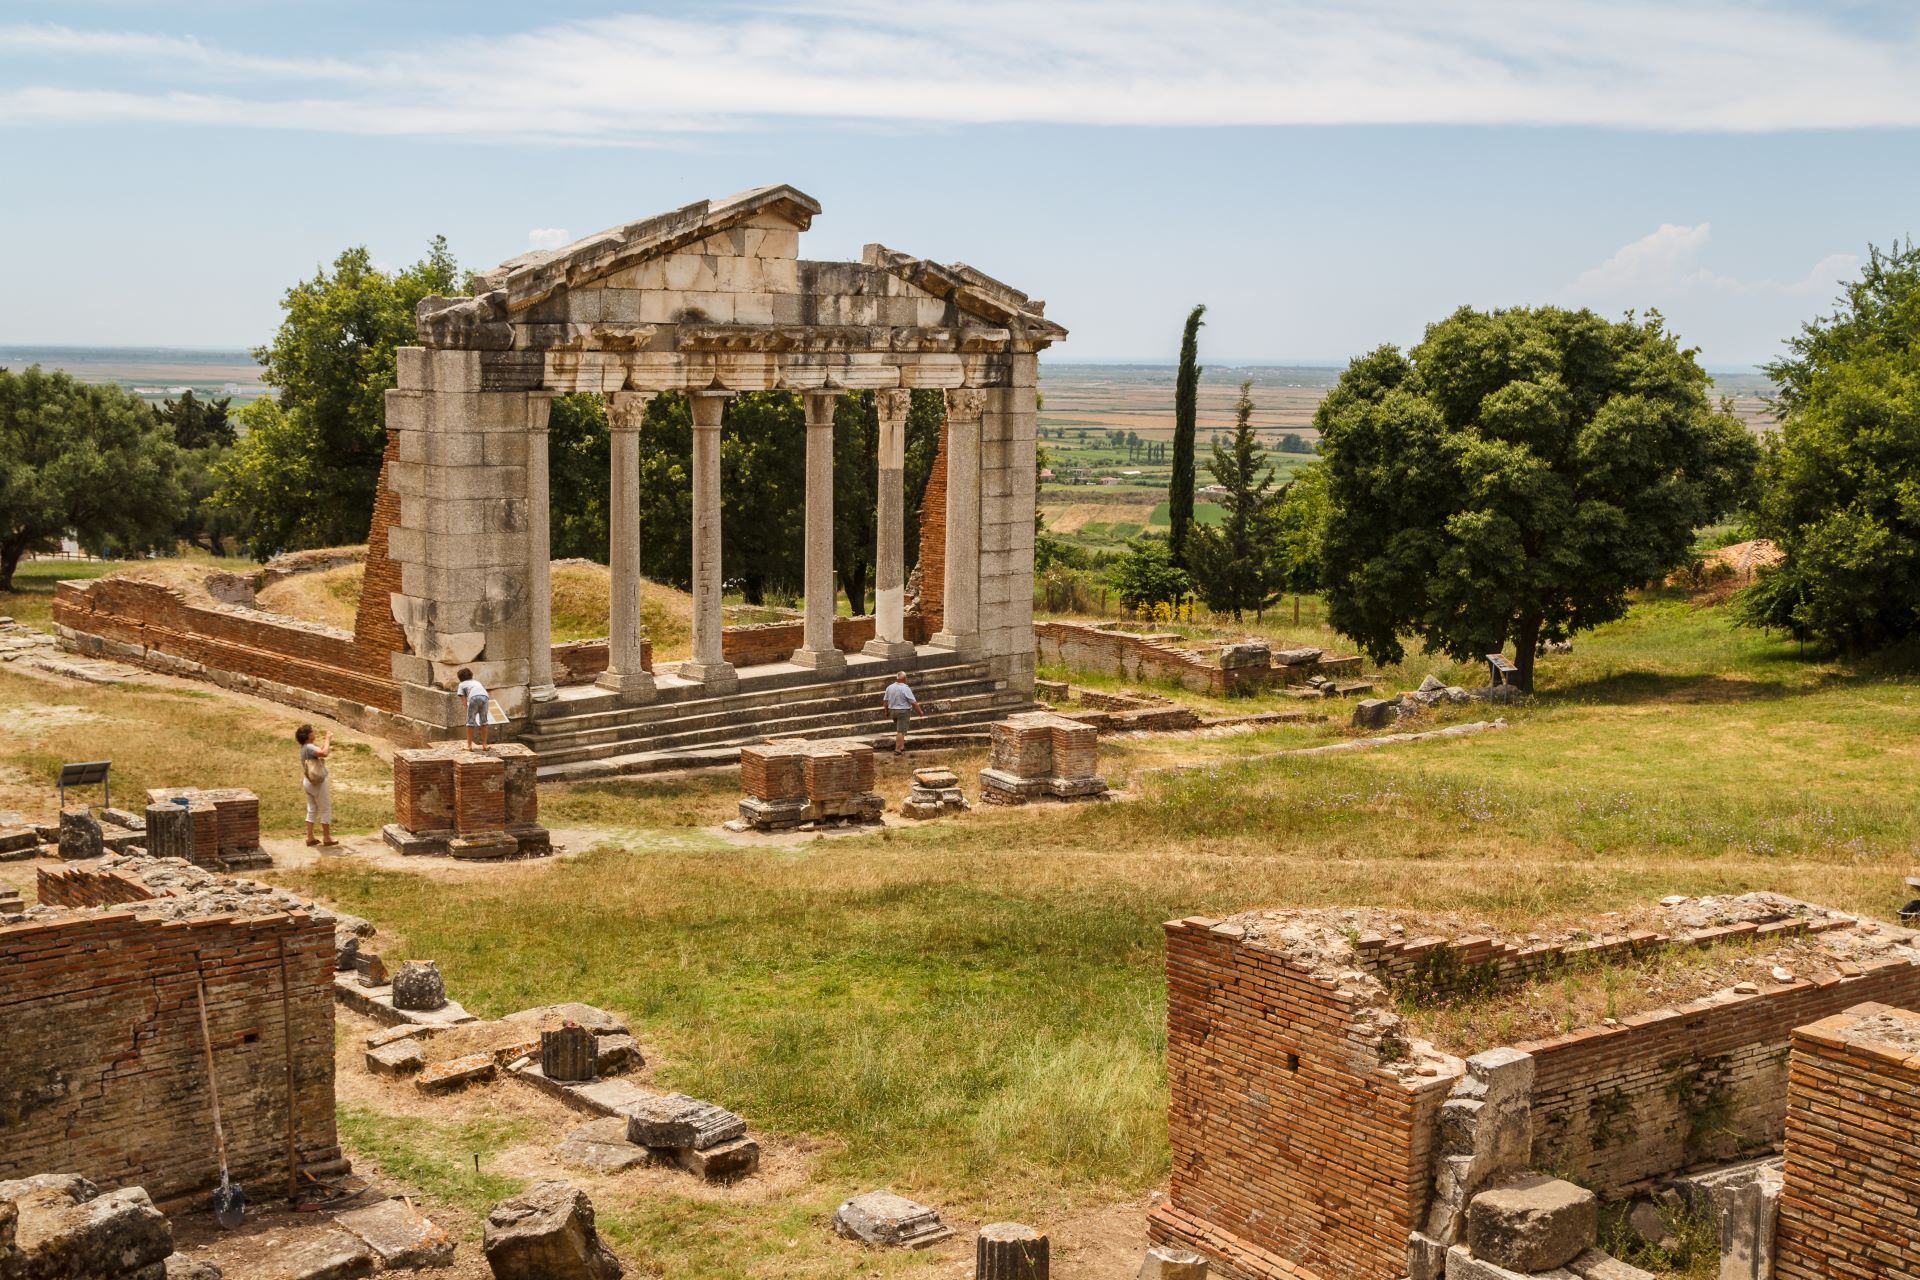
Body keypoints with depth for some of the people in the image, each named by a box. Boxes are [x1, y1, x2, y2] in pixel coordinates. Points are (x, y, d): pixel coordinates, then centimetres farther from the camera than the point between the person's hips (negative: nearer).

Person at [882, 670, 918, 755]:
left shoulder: (889, 687, -1)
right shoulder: (905, 689, -18)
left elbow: (885, 700, 6)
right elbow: (914, 702, -15)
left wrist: (886, 711, 19)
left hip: (893, 711, 6)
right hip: (903, 712, -6)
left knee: (900, 730, 22)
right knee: (901, 731, -3)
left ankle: (901, 746, 24)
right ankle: (897, 749, -4)